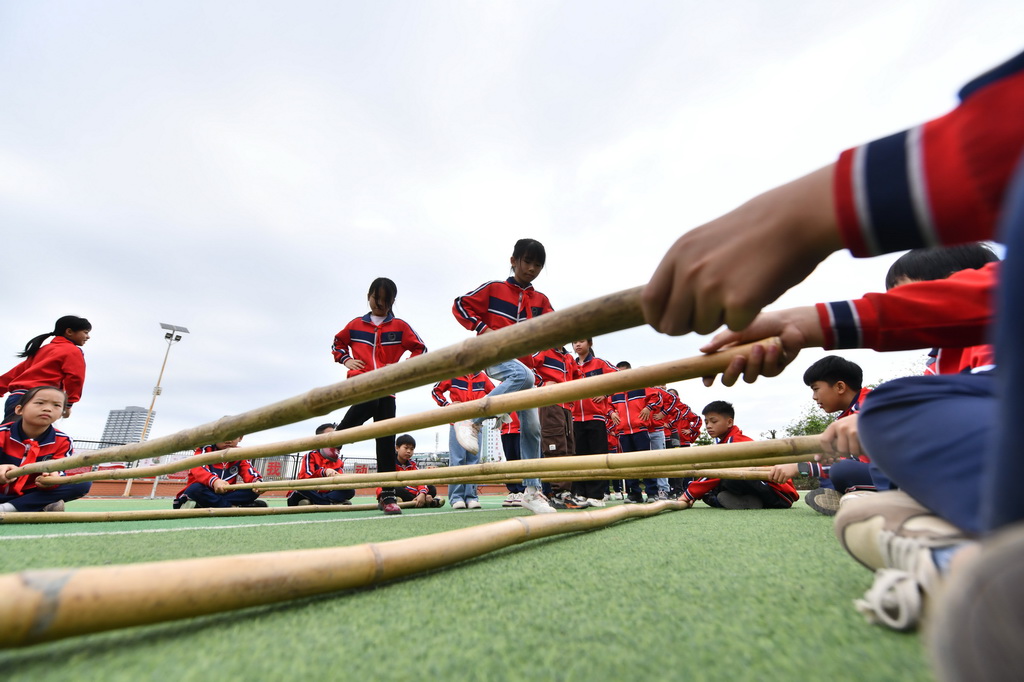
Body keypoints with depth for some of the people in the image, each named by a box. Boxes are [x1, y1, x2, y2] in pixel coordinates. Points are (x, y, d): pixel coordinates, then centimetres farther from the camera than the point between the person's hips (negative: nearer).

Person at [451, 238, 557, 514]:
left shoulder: (541, 300, 13)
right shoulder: (493, 288, 3)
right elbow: (460, 306, 1)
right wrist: (482, 328, -11)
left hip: (524, 364, 5)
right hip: (494, 355, -5)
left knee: (532, 428, 1)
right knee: (524, 375, -39)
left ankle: (532, 490, 11)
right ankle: (471, 421, -25)